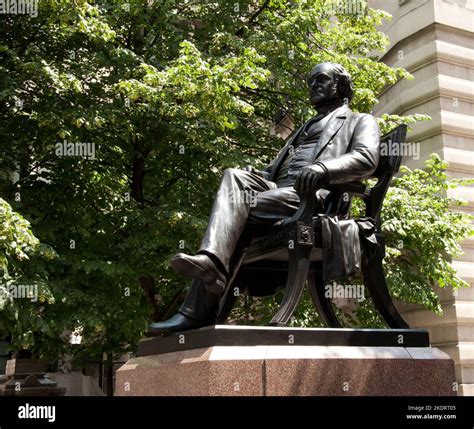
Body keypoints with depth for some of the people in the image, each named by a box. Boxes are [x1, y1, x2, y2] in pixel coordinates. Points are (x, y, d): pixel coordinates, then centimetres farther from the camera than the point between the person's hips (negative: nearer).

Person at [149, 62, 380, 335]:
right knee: (234, 177, -24)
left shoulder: (361, 122, 18)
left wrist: (323, 168, -26)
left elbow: (366, 159, -5)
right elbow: (276, 168, 29)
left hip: (314, 196, -6)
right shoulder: (308, 127, 39)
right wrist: (253, 176, 5)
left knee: (237, 205, -27)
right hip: (277, 189, 6)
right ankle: (211, 260, -40)